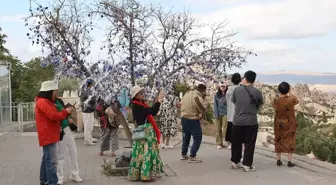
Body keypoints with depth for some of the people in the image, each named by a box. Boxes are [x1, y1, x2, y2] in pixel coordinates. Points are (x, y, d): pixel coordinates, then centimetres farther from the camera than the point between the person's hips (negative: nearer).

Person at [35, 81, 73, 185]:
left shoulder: (47, 102, 18)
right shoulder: (43, 102, -15)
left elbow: (55, 116, 17)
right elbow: (54, 116, -23)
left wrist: (66, 112, 2)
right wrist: (66, 111, -10)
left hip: (49, 136, 11)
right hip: (48, 136, -11)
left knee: (46, 159, 18)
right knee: (52, 161, -11)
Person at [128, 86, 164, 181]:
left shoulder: (142, 104, 14)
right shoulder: (136, 105, -15)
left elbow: (153, 113, 15)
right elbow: (151, 111, -23)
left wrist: (158, 101, 8)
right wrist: (159, 101, -16)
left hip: (148, 130, 10)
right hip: (144, 132, -10)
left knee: (148, 152, 12)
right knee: (146, 152, -6)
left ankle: (146, 173, 19)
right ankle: (145, 175, -1)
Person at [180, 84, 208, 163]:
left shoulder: (187, 94, 7)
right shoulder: (199, 98, -19)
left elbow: (181, 105, 14)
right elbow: (203, 110, -13)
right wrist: (205, 101, -5)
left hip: (184, 118, 8)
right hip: (193, 120, -8)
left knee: (186, 137, 20)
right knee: (197, 139, 1)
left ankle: (184, 155, 28)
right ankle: (192, 157, -1)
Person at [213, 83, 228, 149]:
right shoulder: (216, 95, 6)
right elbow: (215, 105, 3)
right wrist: (216, 114, -6)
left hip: (225, 114, -2)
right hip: (218, 114, 2)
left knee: (225, 128, -10)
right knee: (219, 129, 5)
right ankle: (219, 143, 11)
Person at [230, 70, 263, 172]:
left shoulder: (237, 90, -5)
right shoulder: (257, 92, -6)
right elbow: (260, 104, 9)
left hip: (237, 121, 2)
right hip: (251, 122, -2)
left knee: (236, 142, 15)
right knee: (249, 144, 6)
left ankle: (235, 162, 25)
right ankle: (247, 165, 8)